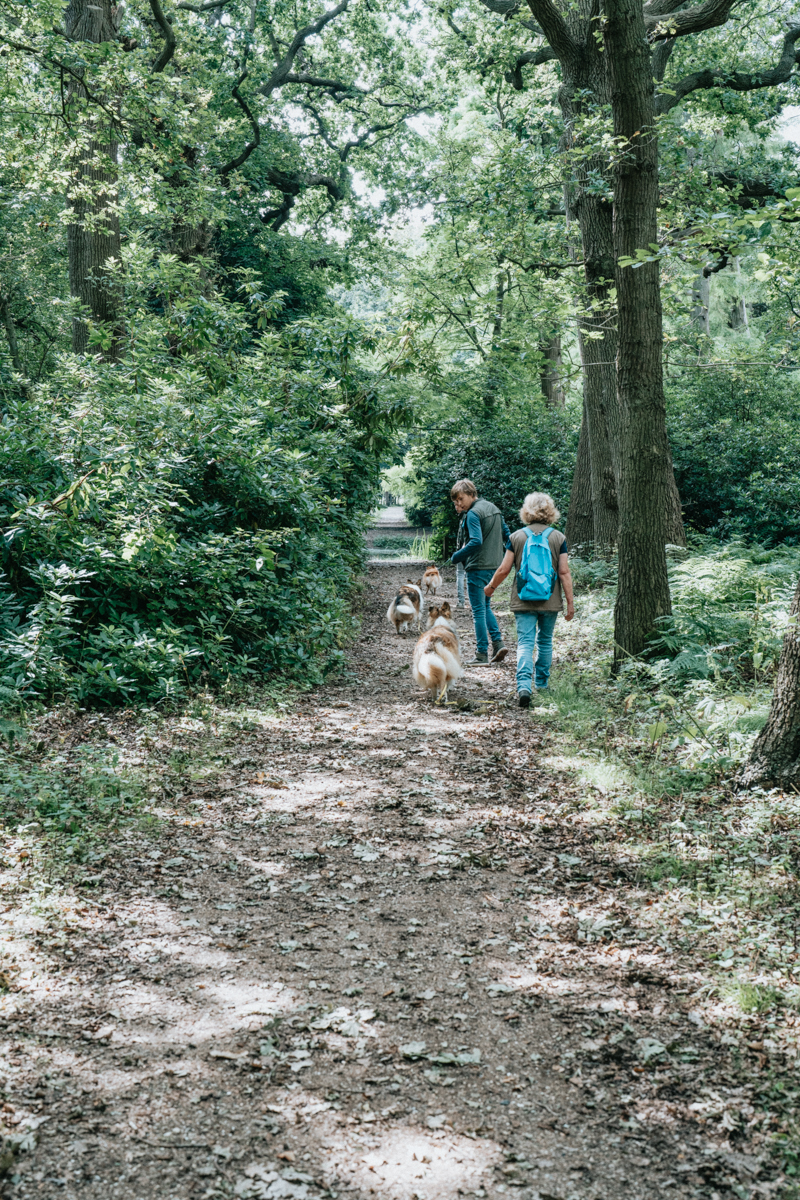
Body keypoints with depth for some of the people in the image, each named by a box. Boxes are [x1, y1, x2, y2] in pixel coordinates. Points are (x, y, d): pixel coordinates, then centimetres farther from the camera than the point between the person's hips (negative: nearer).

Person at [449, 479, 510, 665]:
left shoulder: (473, 514, -15)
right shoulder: (494, 508, 12)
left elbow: (476, 542, -26)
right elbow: (507, 535, 16)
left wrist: (456, 557, -15)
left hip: (478, 567, -9)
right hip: (494, 565, 9)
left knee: (478, 610, -2)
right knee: (485, 607, 21)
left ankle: (482, 654, 1)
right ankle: (498, 642, 9)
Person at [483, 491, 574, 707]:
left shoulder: (516, 536, -2)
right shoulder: (558, 538, -2)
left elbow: (504, 569, -1)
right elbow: (564, 572, -5)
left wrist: (491, 587, 17)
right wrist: (570, 602, 1)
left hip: (523, 600, -1)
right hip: (550, 600, 1)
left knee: (525, 643, -3)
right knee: (545, 641, 17)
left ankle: (524, 685, -20)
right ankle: (542, 683, 28)